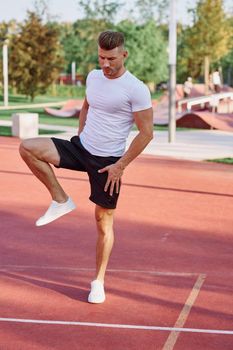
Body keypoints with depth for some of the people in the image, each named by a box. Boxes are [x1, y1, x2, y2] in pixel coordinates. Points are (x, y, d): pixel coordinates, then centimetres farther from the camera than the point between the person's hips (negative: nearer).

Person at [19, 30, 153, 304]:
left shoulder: (136, 89, -16)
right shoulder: (93, 76, 4)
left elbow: (146, 132, -15)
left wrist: (120, 165, -15)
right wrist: (80, 138, 12)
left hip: (108, 162, -6)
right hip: (81, 147, 6)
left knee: (104, 221, 1)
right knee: (27, 148, -13)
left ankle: (98, 282, 18)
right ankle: (61, 201, -2)